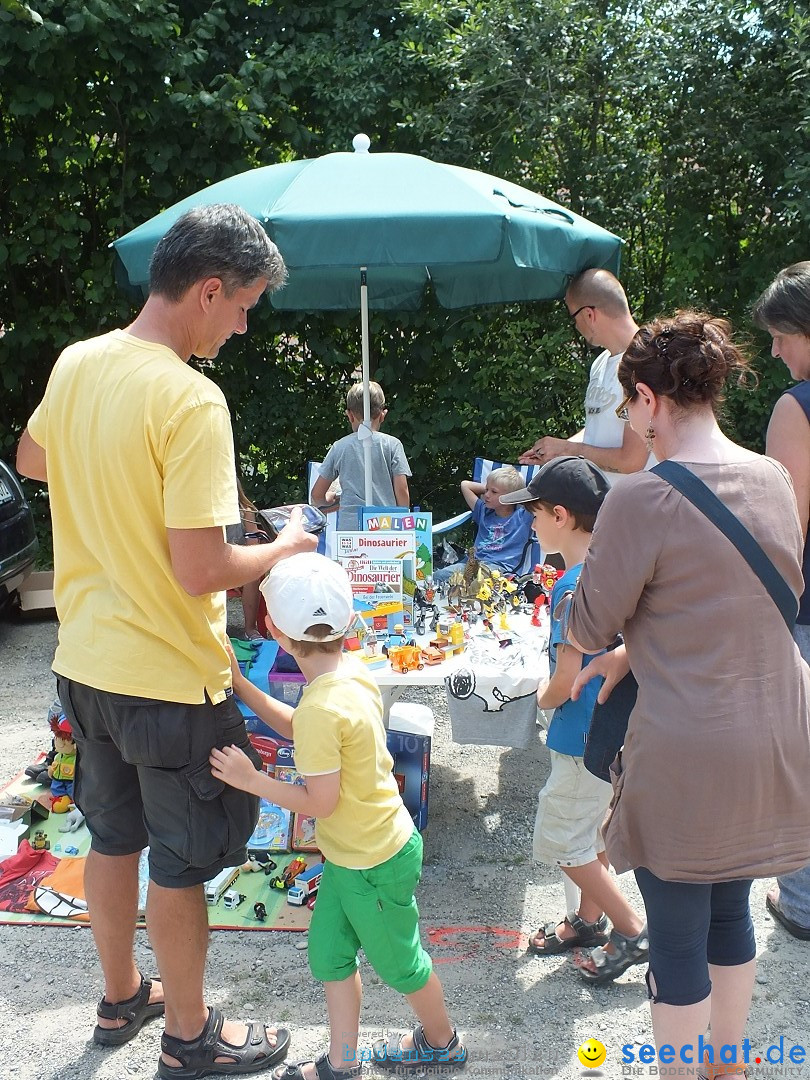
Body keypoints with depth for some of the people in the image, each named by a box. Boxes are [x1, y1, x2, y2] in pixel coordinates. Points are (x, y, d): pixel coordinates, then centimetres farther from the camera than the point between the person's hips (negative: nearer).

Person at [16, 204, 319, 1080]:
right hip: (167, 679, -7)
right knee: (180, 863, 12)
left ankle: (121, 997, 45)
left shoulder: (73, 363, -1)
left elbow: (31, 461, 19)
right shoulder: (191, 400, -25)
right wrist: (280, 550, -9)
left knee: (113, 837, 24)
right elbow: (200, 572, -26)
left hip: (83, 662, 8)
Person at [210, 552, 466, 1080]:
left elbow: (319, 801, -26)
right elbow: (298, 727, 8)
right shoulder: (352, 672, -6)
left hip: (373, 863, -8)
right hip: (354, 851, 8)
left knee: (397, 961, 17)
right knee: (329, 953, 19)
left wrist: (250, 779, -20)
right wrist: (241, 686, 3)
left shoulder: (323, 707, -33)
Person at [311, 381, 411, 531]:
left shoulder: (339, 447, 7)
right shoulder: (392, 445, 3)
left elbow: (317, 496, 11)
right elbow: (402, 491, -1)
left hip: (349, 526, 1)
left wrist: (332, 497, 33)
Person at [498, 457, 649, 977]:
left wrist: (544, 697, -3)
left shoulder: (574, 586, -26)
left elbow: (565, 683, -24)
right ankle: (590, 920, 39)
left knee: (560, 842, 7)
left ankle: (635, 932, 16)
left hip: (585, 736, -9)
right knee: (592, 827, 23)